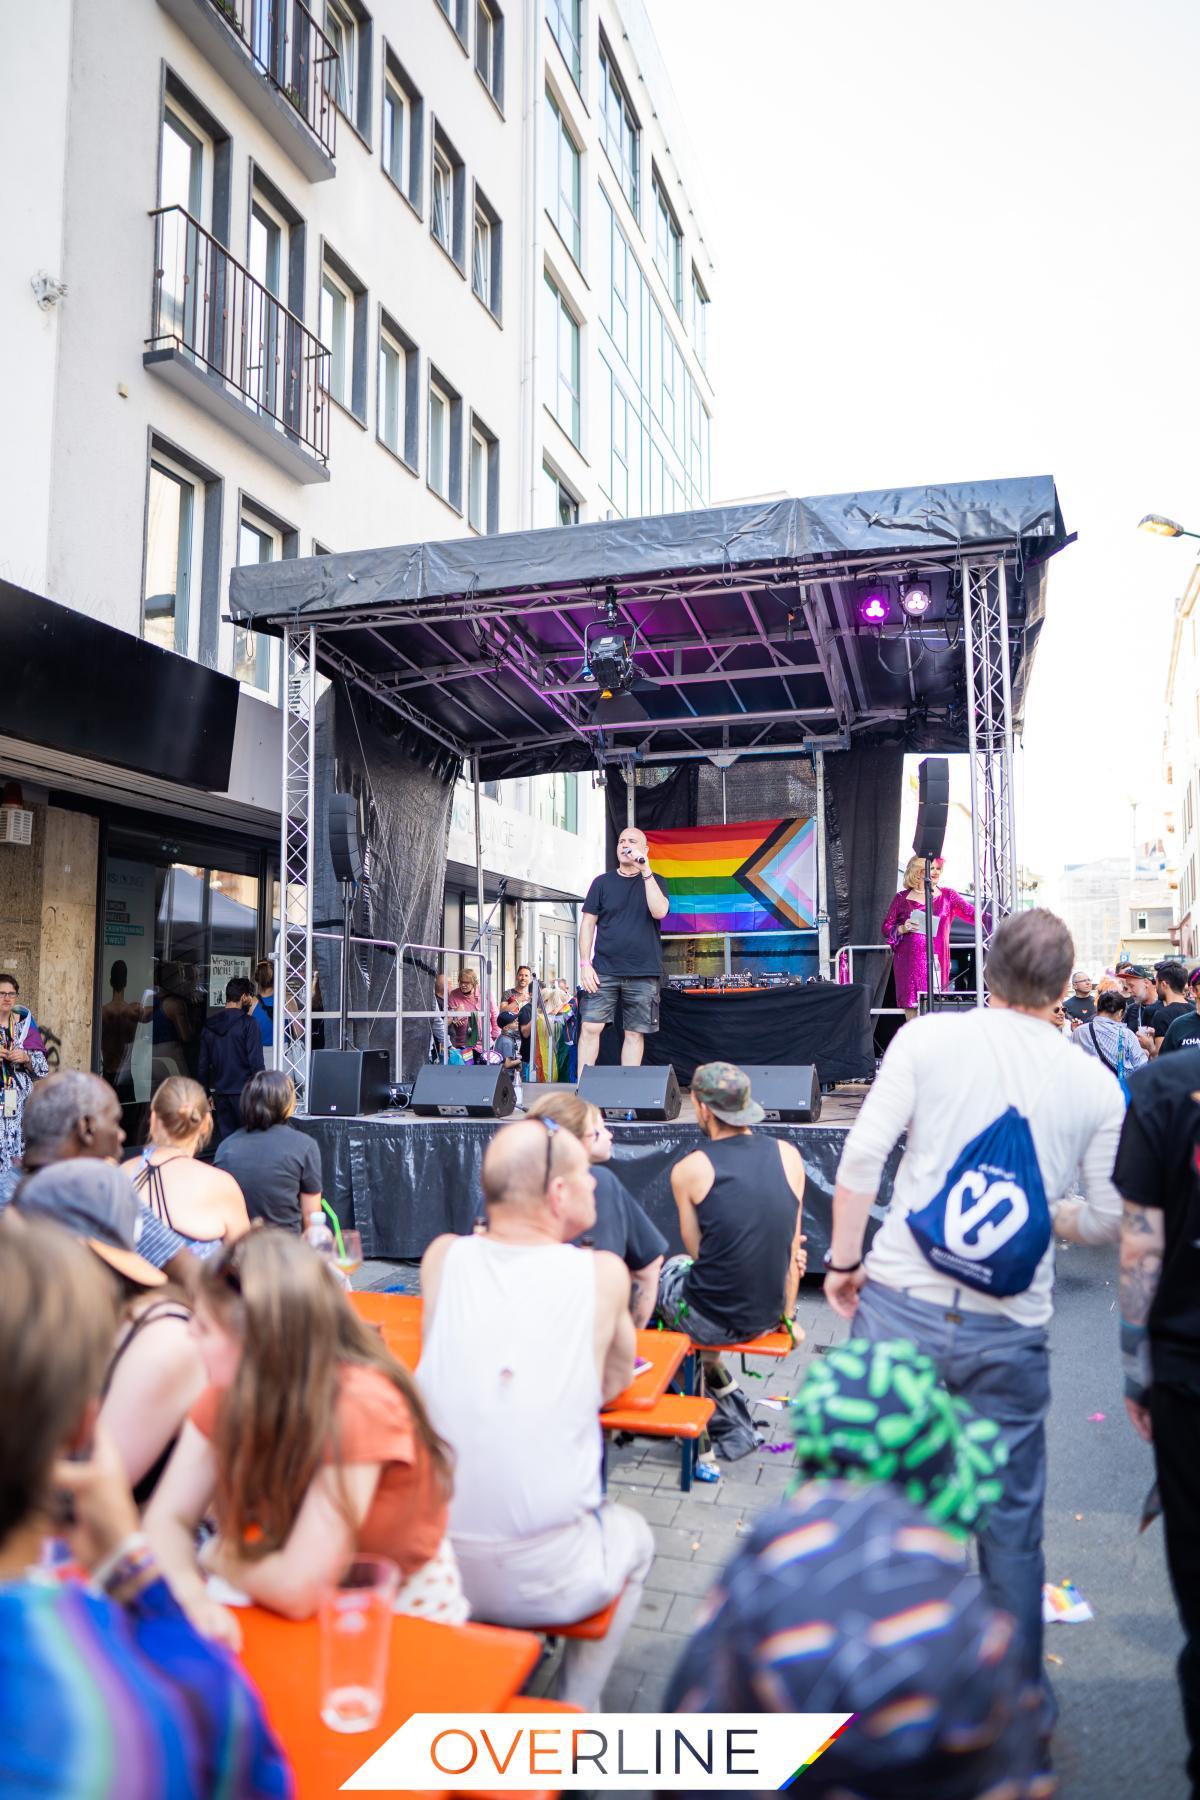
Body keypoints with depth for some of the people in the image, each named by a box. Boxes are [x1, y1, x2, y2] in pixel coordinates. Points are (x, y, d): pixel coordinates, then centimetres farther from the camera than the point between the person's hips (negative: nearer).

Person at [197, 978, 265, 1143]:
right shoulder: (247, 1024, -9)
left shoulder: (209, 1026, 10)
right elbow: (256, 1061, -14)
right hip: (243, 1091, -6)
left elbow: (202, 1064, 14)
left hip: (220, 1092, 6)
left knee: (225, 1139, 9)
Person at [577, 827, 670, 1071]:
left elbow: (659, 911, -12)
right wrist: (585, 964, -3)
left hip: (643, 974, 0)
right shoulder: (603, 882, 9)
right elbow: (588, 923, 7)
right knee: (590, 1028, -7)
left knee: (635, 1033, 3)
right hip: (604, 971, 0)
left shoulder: (653, 882, 8)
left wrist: (646, 871, -15)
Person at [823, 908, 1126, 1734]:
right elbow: (1109, 1219, 5)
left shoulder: (929, 1038, -5)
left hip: (903, 1307, -1)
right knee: (1012, 1522, 18)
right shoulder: (1097, 1086, 0)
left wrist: (844, 1259, 1)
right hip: (1010, 1333, 1)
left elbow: (863, 1154, -9)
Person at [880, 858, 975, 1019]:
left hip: (937, 962, 0)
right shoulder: (902, 898, 7)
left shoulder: (947, 895, 9)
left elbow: (974, 914, 1)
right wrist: (903, 929, -8)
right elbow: (885, 927, 11)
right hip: (910, 963, 0)